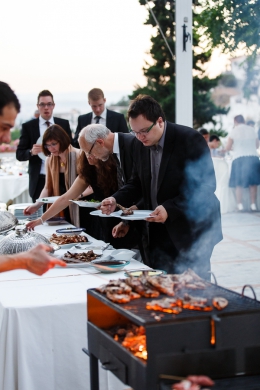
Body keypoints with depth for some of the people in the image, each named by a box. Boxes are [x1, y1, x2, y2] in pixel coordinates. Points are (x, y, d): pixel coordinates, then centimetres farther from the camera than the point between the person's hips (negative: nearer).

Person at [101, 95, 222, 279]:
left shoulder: (190, 140, -16)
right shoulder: (141, 145, 5)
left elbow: (206, 185, -19)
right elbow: (137, 183, 14)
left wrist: (170, 209, -28)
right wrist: (116, 200, -6)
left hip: (191, 231, -6)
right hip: (158, 233, 6)